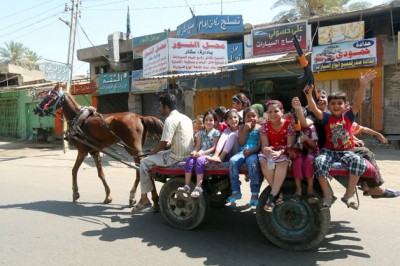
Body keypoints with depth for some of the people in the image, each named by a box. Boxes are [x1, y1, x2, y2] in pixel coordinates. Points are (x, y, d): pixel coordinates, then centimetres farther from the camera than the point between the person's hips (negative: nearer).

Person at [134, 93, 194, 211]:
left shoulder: (170, 120, -16)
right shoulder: (185, 118, 13)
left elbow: (163, 144, -18)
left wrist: (151, 152, -1)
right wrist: (170, 144, 14)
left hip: (177, 157, -9)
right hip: (187, 154, 10)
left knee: (144, 162, 4)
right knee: (158, 155, 28)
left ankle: (144, 199, 10)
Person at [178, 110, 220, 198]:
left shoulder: (216, 133, 3)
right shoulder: (200, 133, 18)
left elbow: (214, 147, -6)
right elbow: (197, 146, 12)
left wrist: (203, 152, -18)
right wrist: (194, 151, -11)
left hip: (210, 154, -5)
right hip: (200, 154, 5)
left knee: (199, 160, -35)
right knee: (189, 160, -24)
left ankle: (198, 187, -36)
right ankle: (187, 186, -25)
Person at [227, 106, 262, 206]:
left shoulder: (259, 128, 7)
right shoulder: (242, 128, 17)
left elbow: (260, 145, -3)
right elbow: (241, 143, 5)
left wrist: (250, 152, -19)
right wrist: (245, 130, -2)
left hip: (254, 152, -3)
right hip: (242, 152, 3)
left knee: (252, 162, -37)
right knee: (233, 161, -28)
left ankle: (255, 193, -29)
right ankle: (236, 191, -19)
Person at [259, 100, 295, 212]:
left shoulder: (289, 125, -6)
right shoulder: (264, 126, 1)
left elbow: (290, 145, -13)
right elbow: (264, 145, -6)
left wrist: (280, 152, -33)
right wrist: (266, 150, -32)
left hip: (285, 153, -2)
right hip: (270, 153, 2)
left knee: (283, 161, -37)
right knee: (263, 160, -32)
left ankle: (272, 195, -33)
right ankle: (278, 192, -22)